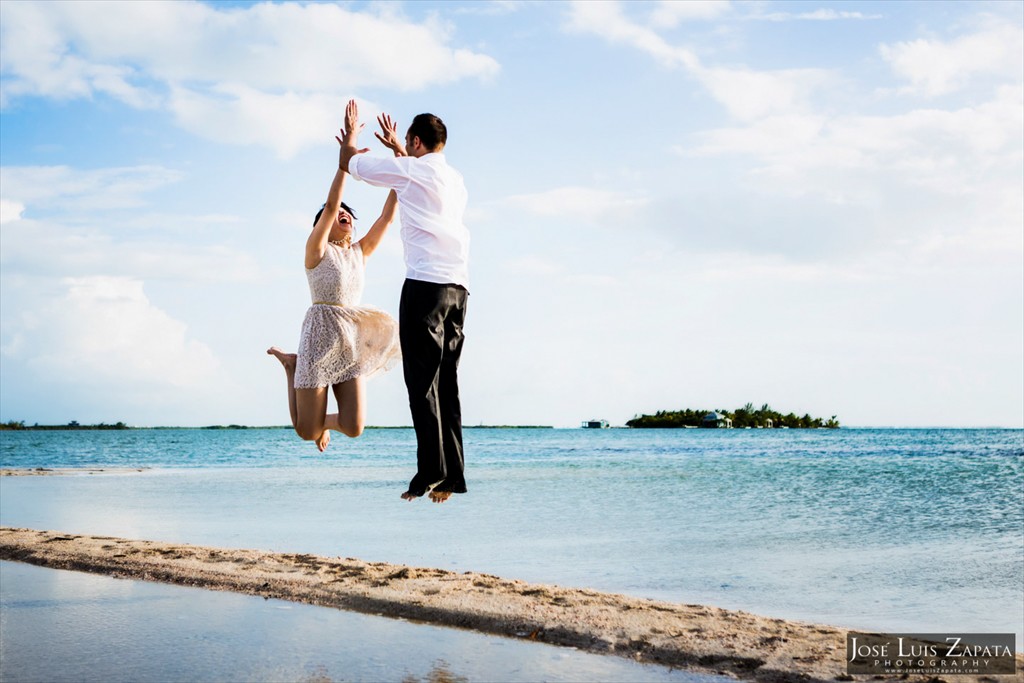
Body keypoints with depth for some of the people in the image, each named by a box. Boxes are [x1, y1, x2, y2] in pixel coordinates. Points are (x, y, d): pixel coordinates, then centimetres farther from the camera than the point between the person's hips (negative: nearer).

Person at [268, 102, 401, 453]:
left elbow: (388, 215, 7)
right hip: (320, 335, -5)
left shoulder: (360, 252, 12)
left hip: (350, 343, 5)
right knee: (307, 432, -1)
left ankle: (324, 420, 30)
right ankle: (292, 365, 26)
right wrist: (346, 152, -20)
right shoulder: (316, 248, -2)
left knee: (353, 428, -8)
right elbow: (330, 204, -16)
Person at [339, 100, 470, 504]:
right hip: (458, 286, 7)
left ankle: (432, 471, -15)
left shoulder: (410, 170, 0)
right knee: (446, 380, 6)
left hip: (426, 284, -7)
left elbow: (350, 163, 13)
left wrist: (350, 135, 34)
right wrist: (395, 147, 55)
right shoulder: (455, 179, 22)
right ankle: (452, 475, 3)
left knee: (422, 380, -9)